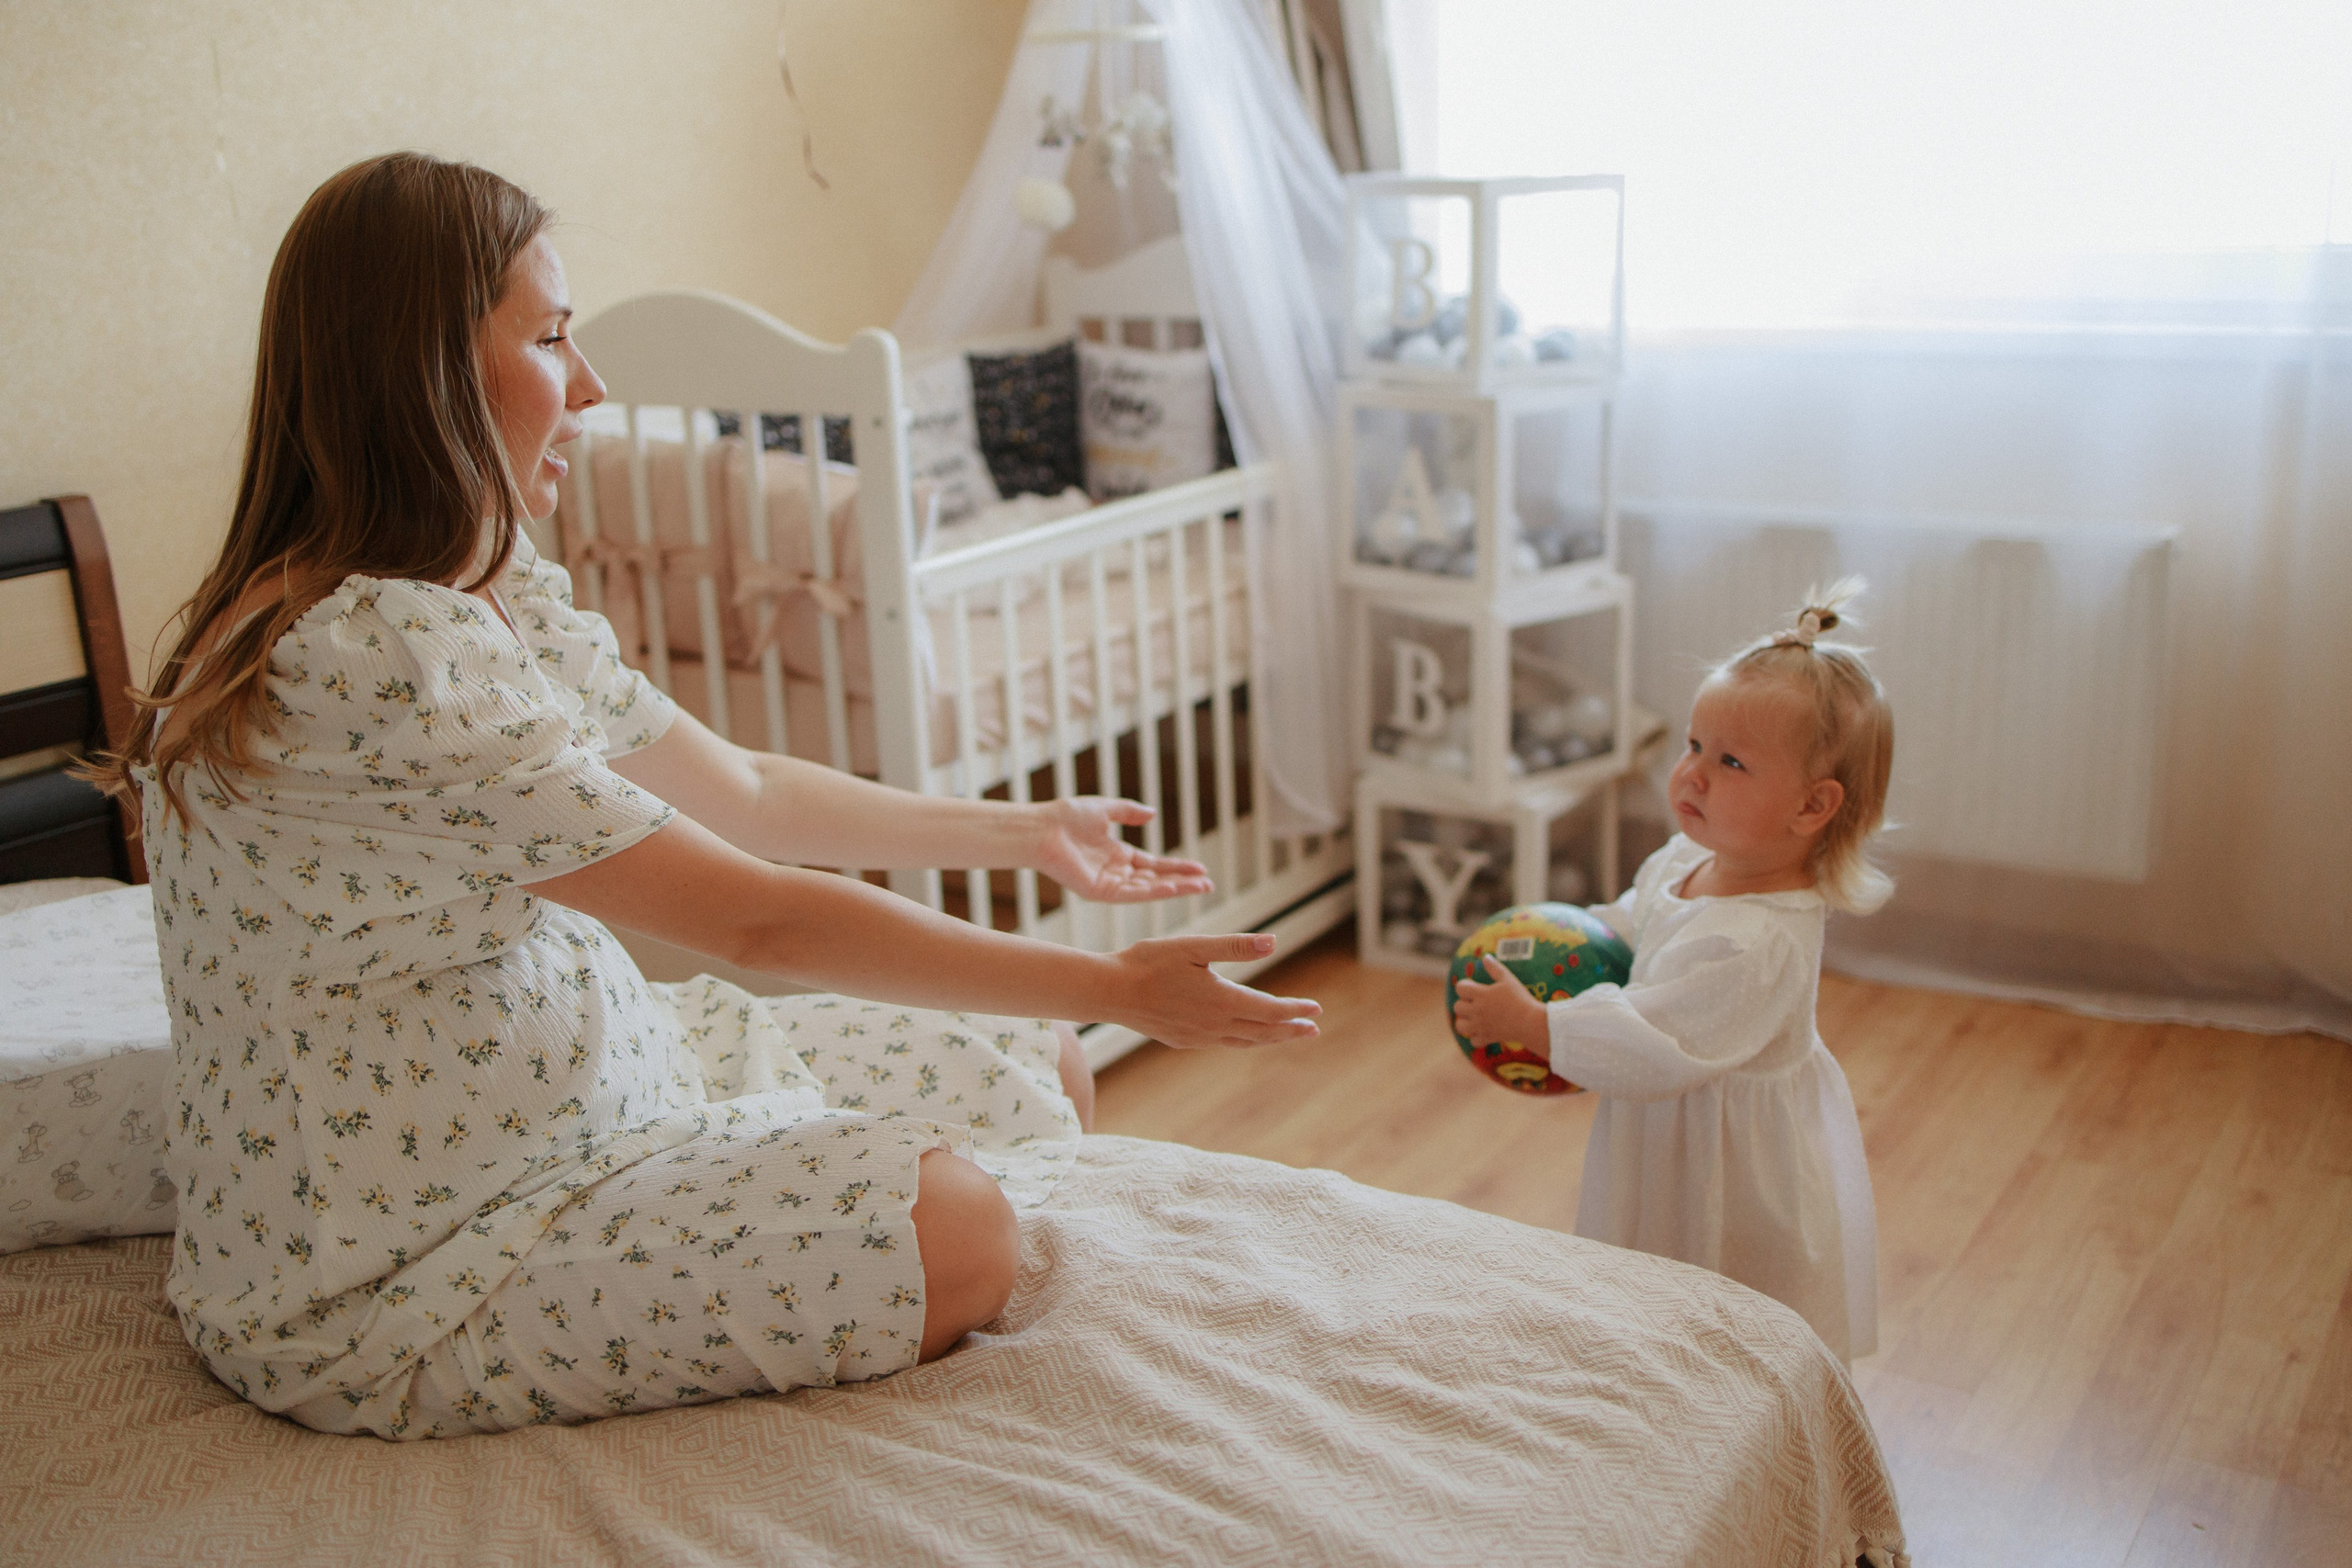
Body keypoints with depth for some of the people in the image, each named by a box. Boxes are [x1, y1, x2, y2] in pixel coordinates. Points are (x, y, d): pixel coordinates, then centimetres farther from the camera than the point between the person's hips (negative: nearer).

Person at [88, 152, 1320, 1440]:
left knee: (1036, 1073, 5)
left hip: (587, 1080, 9)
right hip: (383, 1279, -9)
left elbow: (743, 791, 13)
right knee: (952, 1236, -24)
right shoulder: (371, 657, -28)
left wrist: (1024, 831, 18)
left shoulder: (500, 597, 4)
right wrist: (1112, 986, -19)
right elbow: (753, 918, -26)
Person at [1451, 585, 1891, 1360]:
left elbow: (1648, 1053, -33)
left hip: (1738, 1195, -9)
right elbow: (1627, 926, 18)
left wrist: (1523, 1021, -26)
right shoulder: (1683, 863, -3)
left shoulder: (1756, 944, -34)